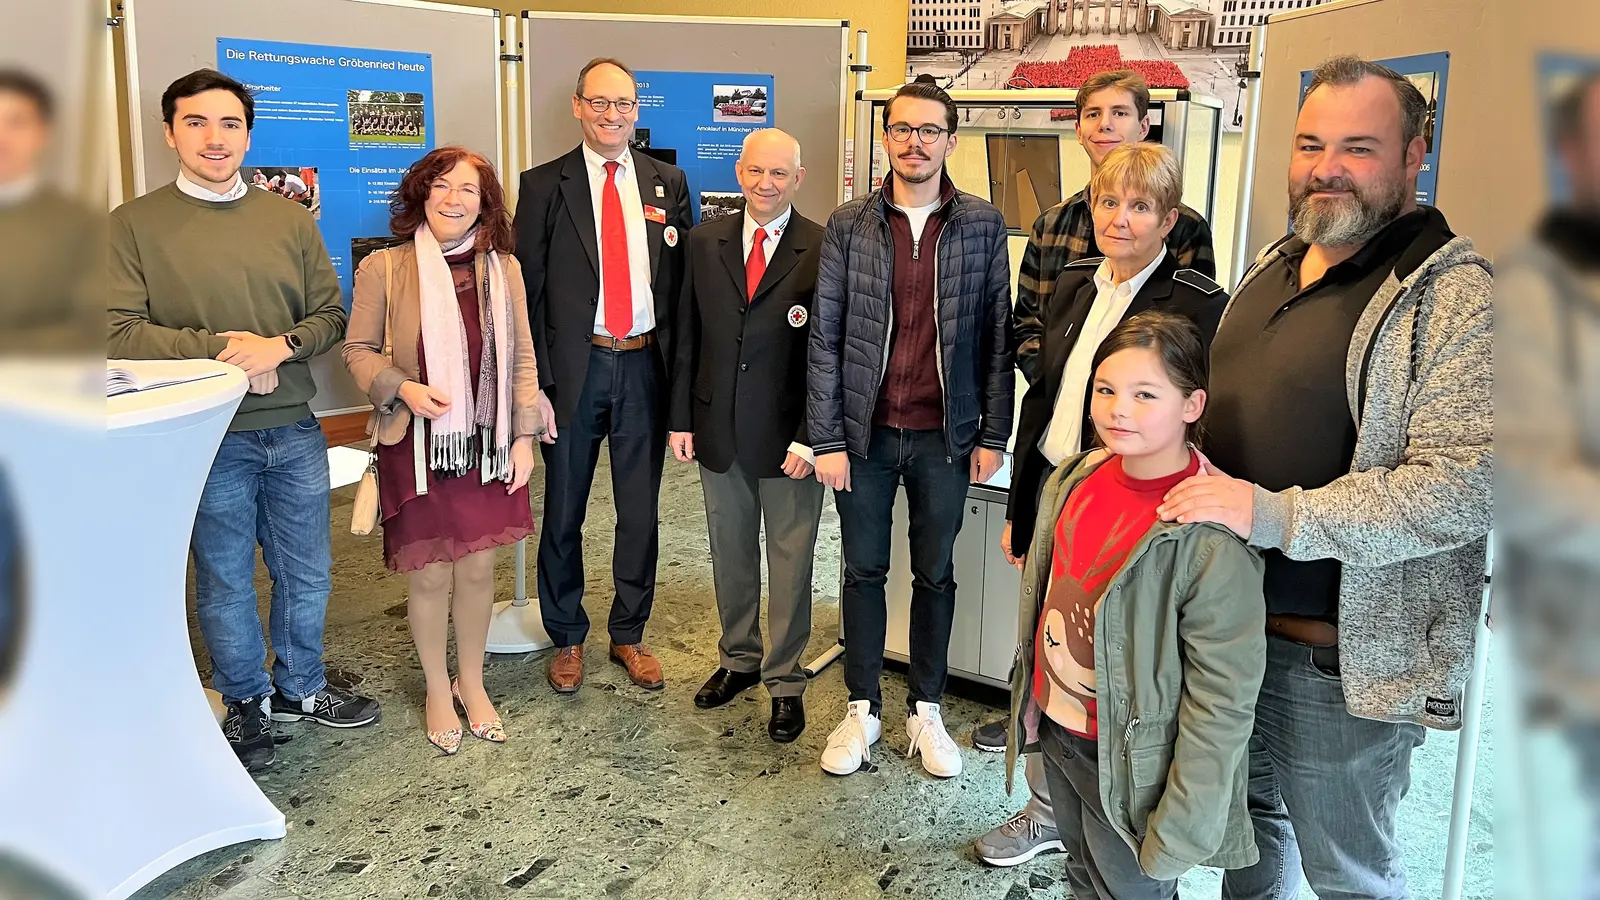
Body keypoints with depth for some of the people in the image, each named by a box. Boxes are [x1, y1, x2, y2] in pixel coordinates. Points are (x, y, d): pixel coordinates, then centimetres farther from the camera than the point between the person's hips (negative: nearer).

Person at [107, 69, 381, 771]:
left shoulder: (289, 219, 8)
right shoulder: (134, 224, -2)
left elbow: (331, 314, 7)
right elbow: (119, 331, -9)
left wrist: (279, 345, -12)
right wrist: (221, 348, -17)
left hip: (293, 430, 3)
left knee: (306, 574, 14)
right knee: (224, 581, 11)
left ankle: (299, 688, 35)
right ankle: (245, 701, 32)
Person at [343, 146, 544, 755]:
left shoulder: (503, 268, 2)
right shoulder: (384, 268, -6)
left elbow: (522, 358, 5)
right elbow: (358, 350, 1)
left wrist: (523, 436, 1)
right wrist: (402, 389, -17)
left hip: (486, 446, 2)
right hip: (417, 447, -2)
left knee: (478, 571, 11)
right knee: (430, 576, 7)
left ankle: (472, 683, 33)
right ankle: (437, 689, 30)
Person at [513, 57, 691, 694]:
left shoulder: (669, 183, 7)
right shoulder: (545, 185, 0)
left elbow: (683, 280, 7)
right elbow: (528, 290, -3)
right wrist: (537, 384, -9)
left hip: (646, 366, 2)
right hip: (575, 367, -2)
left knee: (640, 511, 12)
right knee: (563, 513, 10)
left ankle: (629, 636, 29)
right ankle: (567, 638, 28)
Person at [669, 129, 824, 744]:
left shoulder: (822, 251, -8)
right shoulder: (705, 241, 5)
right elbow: (687, 335, 7)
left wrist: (809, 438, -13)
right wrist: (681, 418, 4)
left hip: (789, 436, -4)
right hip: (718, 430, 4)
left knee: (790, 561, 7)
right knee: (730, 554, 17)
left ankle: (785, 681, 23)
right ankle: (739, 659, 36)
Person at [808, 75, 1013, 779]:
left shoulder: (983, 225, 0)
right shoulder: (849, 225, -1)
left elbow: (997, 336, 2)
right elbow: (824, 337, -2)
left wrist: (992, 435, -1)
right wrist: (827, 439, -6)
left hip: (945, 435, 0)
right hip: (865, 432, 0)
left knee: (935, 574, 12)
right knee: (863, 570, 11)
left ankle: (925, 709, 28)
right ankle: (863, 708, 26)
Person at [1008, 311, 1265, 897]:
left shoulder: (1211, 534, -25)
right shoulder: (1079, 477, -4)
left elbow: (1224, 699, -22)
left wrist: (1182, 827, -19)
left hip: (1128, 763, -6)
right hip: (1056, 729, 7)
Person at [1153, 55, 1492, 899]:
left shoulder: (1454, 295, -16)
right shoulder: (1271, 265, 9)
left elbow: (1469, 482, -26)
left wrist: (1277, 517, -28)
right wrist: (1198, 487, 5)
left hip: (1343, 654, -7)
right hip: (1230, 619, 7)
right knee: (1249, 817, 25)